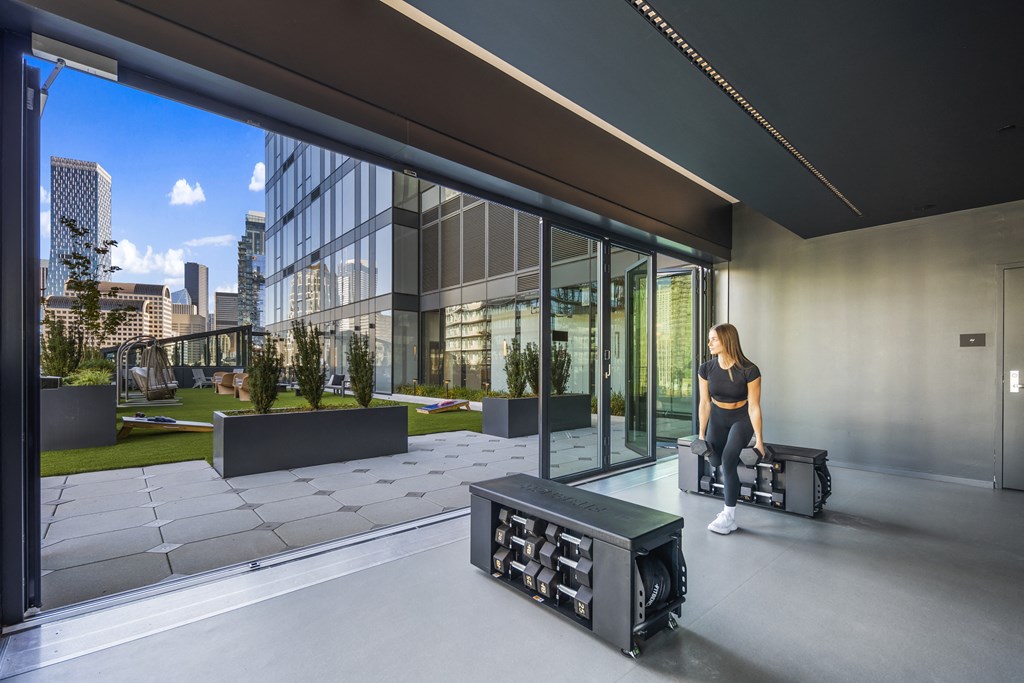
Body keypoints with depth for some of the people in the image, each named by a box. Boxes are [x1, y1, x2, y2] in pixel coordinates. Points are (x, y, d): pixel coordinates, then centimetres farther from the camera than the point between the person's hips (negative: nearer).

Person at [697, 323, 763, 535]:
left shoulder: (749, 371, -26)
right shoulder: (706, 369, -17)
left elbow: (754, 407, -20)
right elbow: (705, 403, -8)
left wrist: (759, 440, -17)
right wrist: (702, 434, -5)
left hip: (742, 419, -4)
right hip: (718, 418, 4)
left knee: (728, 460, -16)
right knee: (714, 461, 2)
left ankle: (729, 517, -2)